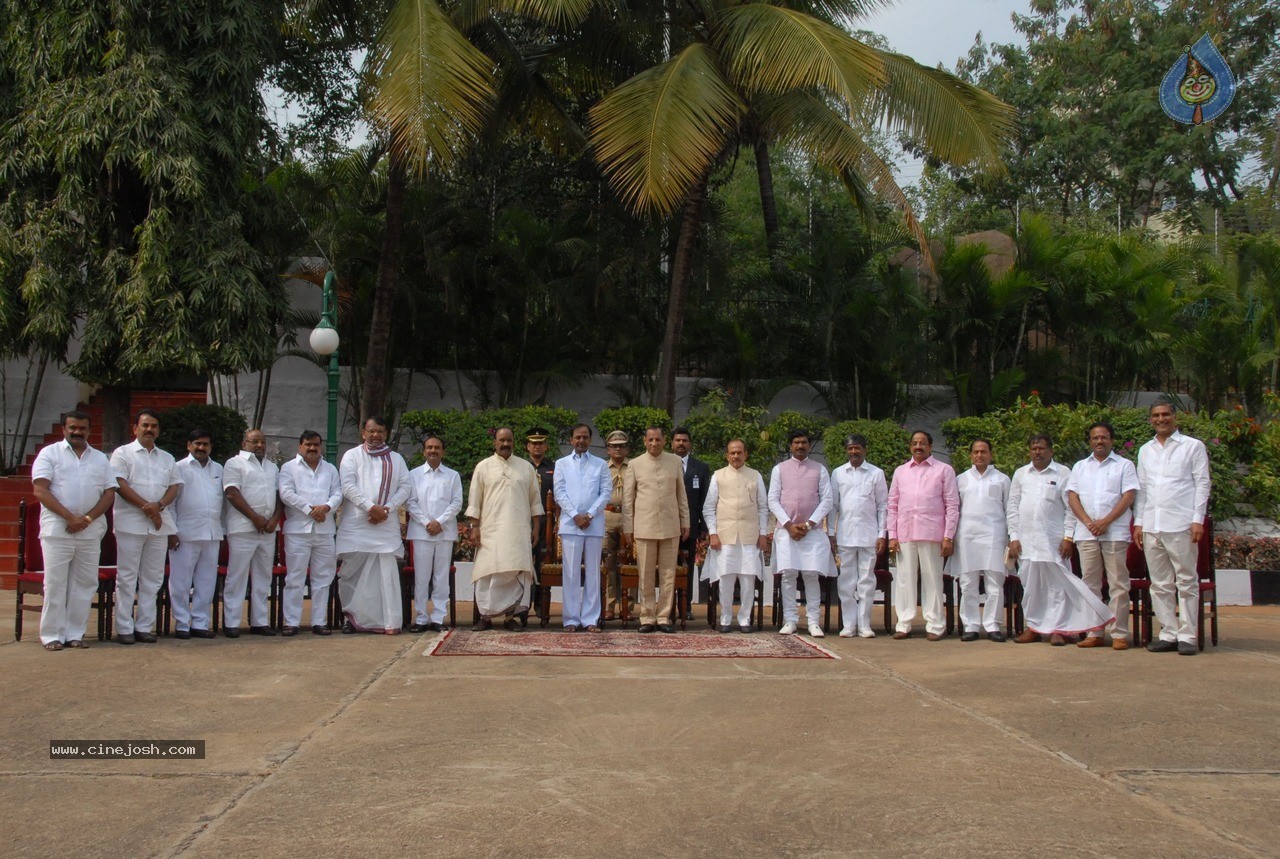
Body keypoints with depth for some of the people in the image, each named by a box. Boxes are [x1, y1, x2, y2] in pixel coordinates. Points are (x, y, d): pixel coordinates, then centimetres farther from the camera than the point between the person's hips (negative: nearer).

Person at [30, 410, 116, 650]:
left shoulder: (101, 459, 15)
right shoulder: (49, 453, 4)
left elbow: (109, 494, 8)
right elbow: (40, 490, -6)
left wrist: (88, 518, -8)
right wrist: (70, 517, -14)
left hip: (91, 532, 3)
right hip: (57, 530, -3)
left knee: (85, 583, 4)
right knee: (55, 583, -2)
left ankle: (75, 634, 11)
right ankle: (52, 635, 5)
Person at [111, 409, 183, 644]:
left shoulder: (167, 458, 18)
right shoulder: (122, 453, 4)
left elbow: (175, 485, 9)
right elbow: (120, 485, -7)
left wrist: (159, 505, -10)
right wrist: (146, 507, -14)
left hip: (160, 524, 5)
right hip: (130, 523, -4)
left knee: (152, 578, 5)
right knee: (127, 577, -2)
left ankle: (145, 626, 11)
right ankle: (124, 628, 3)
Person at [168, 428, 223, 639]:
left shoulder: (218, 469, 15)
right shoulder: (179, 468, 2)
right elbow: (170, 501, -2)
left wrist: (223, 530, 11)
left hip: (212, 534, 4)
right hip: (186, 533, -4)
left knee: (207, 582, 7)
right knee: (181, 581, 0)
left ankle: (200, 623, 14)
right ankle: (181, 624, 7)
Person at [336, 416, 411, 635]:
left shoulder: (396, 459, 17)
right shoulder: (352, 456, 9)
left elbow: (405, 486, 7)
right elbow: (347, 485, -4)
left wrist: (387, 508, -9)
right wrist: (370, 507, -14)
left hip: (387, 524, 1)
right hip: (356, 524, -1)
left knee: (387, 572, -6)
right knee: (352, 571, 0)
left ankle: (391, 622, -7)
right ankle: (351, 616, 12)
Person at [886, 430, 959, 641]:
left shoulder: (944, 470, 6)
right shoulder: (900, 471, 16)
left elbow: (952, 505, 2)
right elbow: (893, 505, 14)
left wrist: (948, 537, -6)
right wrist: (892, 535, 5)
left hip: (932, 533, -3)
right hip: (905, 534, 3)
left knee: (932, 579, 1)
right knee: (905, 578, 4)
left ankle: (935, 625, 7)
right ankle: (904, 625, 9)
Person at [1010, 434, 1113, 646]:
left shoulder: (1062, 474, 2)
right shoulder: (1021, 474, 11)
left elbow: (1071, 508, -1)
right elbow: (1013, 507, 10)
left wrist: (1068, 537, -7)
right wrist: (1013, 537, 3)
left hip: (1053, 540, -3)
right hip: (1026, 539, 3)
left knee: (1057, 585, -1)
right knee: (1030, 584, 7)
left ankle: (1057, 629, 5)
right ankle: (1033, 627, 16)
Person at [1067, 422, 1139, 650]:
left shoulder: (1124, 465, 8)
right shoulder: (1080, 467, 17)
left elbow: (1129, 496, -3)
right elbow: (1072, 497, 8)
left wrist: (1105, 522, -13)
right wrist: (1089, 522, -7)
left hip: (1115, 533, -3)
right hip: (1086, 534, 3)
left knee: (1118, 584, -3)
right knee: (1090, 584, 4)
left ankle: (1119, 633, -1)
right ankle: (1094, 633, 8)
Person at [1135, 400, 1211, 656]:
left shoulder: (1193, 446, 4)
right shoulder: (1145, 451, 17)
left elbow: (1202, 484, 0)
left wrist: (1198, 520, -8)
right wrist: (1138, 522, 11)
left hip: (1181, 525, -4)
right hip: (1151, 526, 5)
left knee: (1187, 582, -2)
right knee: (1160, 585, 5)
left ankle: (1188, 636, 2)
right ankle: (1168, 634, 10)